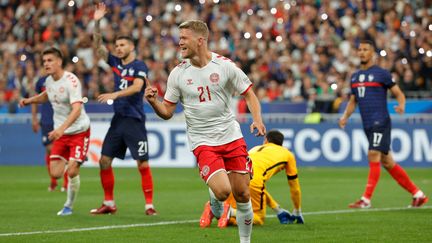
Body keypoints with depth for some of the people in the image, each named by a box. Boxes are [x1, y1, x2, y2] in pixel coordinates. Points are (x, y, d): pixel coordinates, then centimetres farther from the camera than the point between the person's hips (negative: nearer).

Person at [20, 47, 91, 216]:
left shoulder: (71, 81, -21)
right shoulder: (49, 80, 3)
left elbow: (77, 109, -32)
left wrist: (61, 129, -44)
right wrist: (30, 100, 10)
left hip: (79, 131, -6)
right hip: (60, 133, 6)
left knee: (72, 172, -14)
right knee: (55, 173, -5)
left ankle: (69, 206, 7)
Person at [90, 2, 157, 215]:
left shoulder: (139, 66, -6)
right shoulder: (116, 63, 12)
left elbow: (137, 86, -22)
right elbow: (98, 47, 11)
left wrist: (115, 94, -34)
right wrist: (97, 23, 1)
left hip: (134, 120, -7)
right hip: (118, 119, 7)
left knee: (142, 164, -8)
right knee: (104, 160, 3)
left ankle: (149, 204, -4)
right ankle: (108, 204, 11)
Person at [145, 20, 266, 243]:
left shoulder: (225, 66, -5)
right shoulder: (177, 74, -1)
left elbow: (249, 94, 3)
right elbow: (167, 112, 3)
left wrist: (257, 120, -13)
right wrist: (153, 101, -17)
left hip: (231, 135, 1)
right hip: (202, 141, -1)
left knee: (242, 194, 1)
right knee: (222, 190, -21)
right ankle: (215, 200, 16)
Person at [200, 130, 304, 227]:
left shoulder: (257, 148, 40)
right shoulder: (287, 154, 29)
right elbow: (294, 187, 36)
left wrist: (278, 210, 50)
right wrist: (297, 212, 51)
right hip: (253, 178, -5)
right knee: (259, 219, 10)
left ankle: (213, 208, -9)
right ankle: (231, 212, -17)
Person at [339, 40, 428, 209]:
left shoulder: (381, 74, -4)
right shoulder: (355, 77, 16)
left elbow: (399, 94, -3)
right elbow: (353, 101, 23)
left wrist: (401, 105, -23)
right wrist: (345, 116, 7)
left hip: (380, 123, -7)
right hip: (367, 125, 7)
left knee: (373, 157, -15)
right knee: (387, 162, 9)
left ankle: (366, 199, -14)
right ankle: (417, 194, 17)